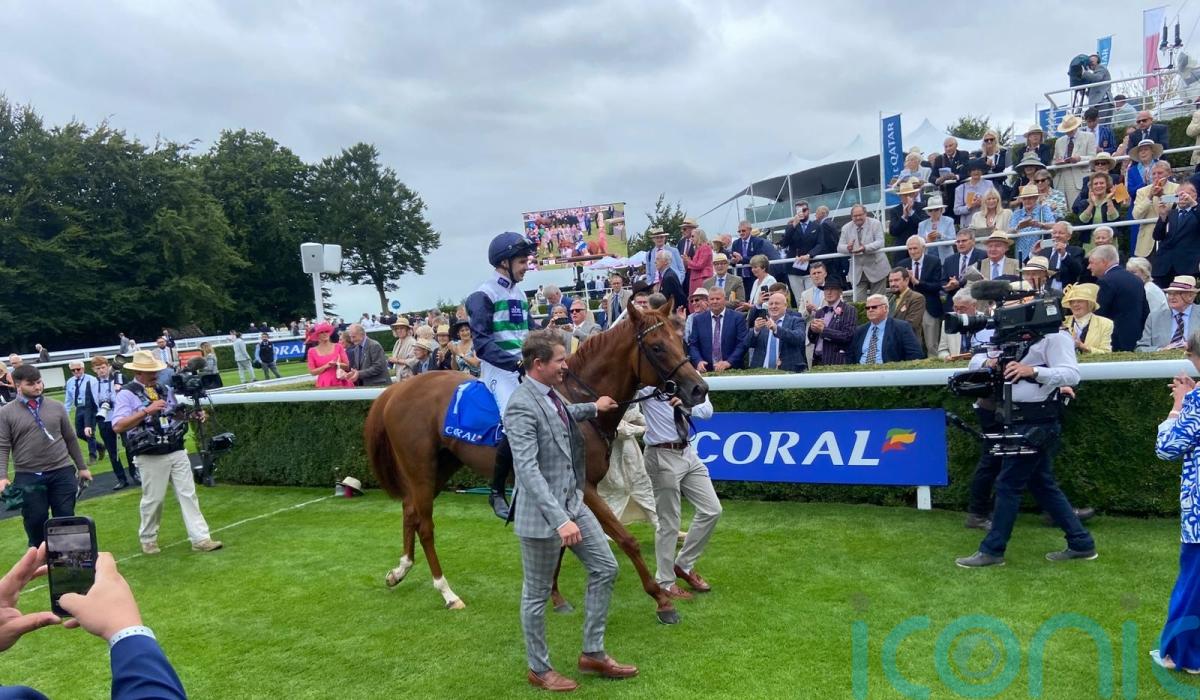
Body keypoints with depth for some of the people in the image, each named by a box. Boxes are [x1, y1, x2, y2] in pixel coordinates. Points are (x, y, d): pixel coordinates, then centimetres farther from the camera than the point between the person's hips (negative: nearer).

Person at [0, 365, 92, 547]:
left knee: (66, 519, 6)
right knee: (35, 521, 3)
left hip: (62, 473, 2)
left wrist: (82, 467, 13)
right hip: (27, 477, -1)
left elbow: (70, 439, 12)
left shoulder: (56, 407, 6)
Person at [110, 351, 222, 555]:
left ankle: (200, 539, 3)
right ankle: (148, 540, 29)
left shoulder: (165, 389, 10)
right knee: (153, 499, 7)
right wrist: (147, 410, -23)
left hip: (177, 452, 5)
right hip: (150, 457, -5)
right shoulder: (127, 394, -7)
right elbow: (118, 426, -17)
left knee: (188, 494, 2)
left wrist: (194, 414, 0)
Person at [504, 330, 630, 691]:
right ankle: (539, 669, 29)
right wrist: (559, 519, -35)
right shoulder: (521, 406, -24)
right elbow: (528, 471, -31)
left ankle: (593, 653, 28)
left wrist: (593, 408, 37)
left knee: (605, 568, 14)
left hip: (572, 501, 9)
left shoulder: (552, 394, 3)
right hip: (542, 512, -9)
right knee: (537, 593, 9)